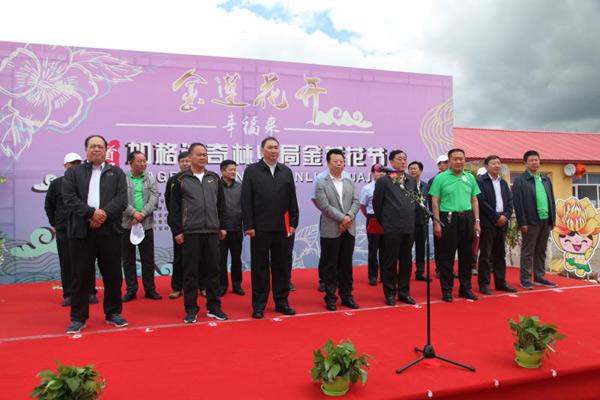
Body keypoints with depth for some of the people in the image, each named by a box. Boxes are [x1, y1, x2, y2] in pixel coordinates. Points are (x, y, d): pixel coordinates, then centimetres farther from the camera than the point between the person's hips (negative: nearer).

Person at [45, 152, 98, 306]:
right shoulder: (56, 183, 6)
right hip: (63, 230, 1)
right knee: (66, 263, 5)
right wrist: (54, 224, 11)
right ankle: (68, 294, 14)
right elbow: (48, 205, 14)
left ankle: (90, 292, 12)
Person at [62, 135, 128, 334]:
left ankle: (113, 313, 20)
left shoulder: (117, 173, 11)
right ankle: (78, 318, 15)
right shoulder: (73, 172, 10)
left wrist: (105, 213, -17)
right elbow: (69, 198, -3)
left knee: (113, 275, 6)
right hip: (81, 231, 0)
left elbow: (122, 199, -2)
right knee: (81, 276, 4)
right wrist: (91, 213, -16)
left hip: (110, 230, 1)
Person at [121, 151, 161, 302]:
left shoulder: (151, 178, 7)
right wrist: (134, 213, -18)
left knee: (148, 259, 7)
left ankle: (150, 289, 16)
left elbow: (154, 198, -4)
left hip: (147, 224, 2)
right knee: (128, 259, 6)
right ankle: (131, 289, 17)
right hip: (126, 224, -1)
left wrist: (142, 214, -14)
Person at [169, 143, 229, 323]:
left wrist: (222, 226, 10)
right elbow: (175, 208, 0)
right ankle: (191, 309, 13)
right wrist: (177, 231, -4)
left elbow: (221, 204, 14)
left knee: (213, 270, 7)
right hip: (190, 232, -3)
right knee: (191, 271, 3)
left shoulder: (214, 178, 11)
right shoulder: (181, 180, 2)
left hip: (212, 232, 3)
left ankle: (213, 306, 18)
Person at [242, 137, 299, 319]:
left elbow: (292, 200, 9)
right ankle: (259, 304, 14)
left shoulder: (286, 171, 10)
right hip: (260, 228, -3)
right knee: (260, 266, 5)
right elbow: (246, 201, -3)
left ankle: (281, 302, 21)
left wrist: (293, 223, 3)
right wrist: (248, 226, -9)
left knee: (281, 266, 9)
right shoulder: (251, 171, 1)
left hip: (282, 228, 3)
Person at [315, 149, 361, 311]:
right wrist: (342, 218, -17)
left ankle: (346, 296, 20)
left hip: (349, 230, 4)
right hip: (330, 231, -4)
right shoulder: (322, 184, -2)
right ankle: (330, 297, 12)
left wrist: (349, 216, -13)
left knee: (346, 265, 10)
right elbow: (324, 206, -12)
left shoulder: (350, 183, 14)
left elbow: (356, 202, 4)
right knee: (330, 266, 3)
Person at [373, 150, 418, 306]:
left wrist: (411, 219, 13)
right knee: (390, 262, 3)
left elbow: (416, 200, 17)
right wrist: (384, 221, 5)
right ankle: (390, 293, 15)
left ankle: (404, 292, 22)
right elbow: (377, 204, -1)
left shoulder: (412, 181, 9)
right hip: (391, 229, -5)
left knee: (406, 261, 10)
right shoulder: (383, 181, -5)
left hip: (409, 227, 5)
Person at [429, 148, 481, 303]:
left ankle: (465, 288, 23)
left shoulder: (470, 178, 10)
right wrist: (437, 223, -10)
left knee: (466, 255, 11)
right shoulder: (440, 178, -3)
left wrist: (477, 221, 6)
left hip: (467, 218, 4)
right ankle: (447, 290, 11)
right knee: (447, 256, 1)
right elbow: (435, 202, -5)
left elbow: (474, 200, 12)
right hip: (448, 218, -4)